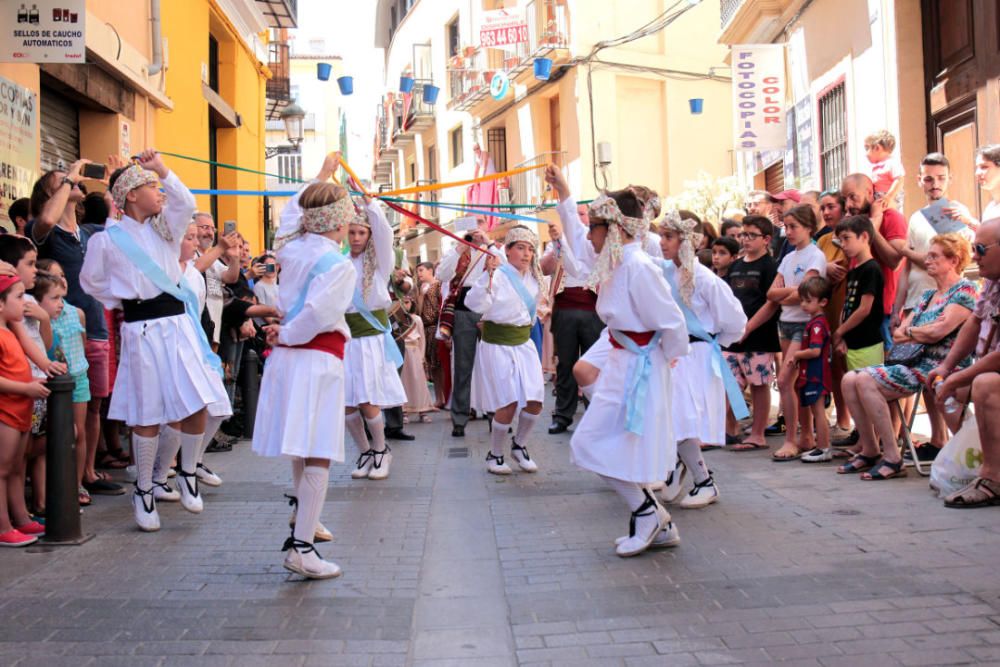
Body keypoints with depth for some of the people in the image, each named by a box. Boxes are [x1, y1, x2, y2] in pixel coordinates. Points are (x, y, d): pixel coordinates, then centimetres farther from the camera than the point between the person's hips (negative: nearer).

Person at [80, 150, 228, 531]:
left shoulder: (164, 229, 11)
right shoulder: (107, 239, -1)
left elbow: (186, 203, -7)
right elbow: (91, 282, 11)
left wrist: (162, 169, -13)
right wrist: (122, 301, 9)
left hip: (178, 322, 4)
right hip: (141, 330, -4)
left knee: (197, 404, -2)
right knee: (148, 416, 1)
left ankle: (188, 473, 22)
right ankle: (144, 490, 19)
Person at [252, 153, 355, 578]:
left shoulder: (293, 249, 8)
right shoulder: (338, 265, -13)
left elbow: (292, 212, 29)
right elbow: (316, 313, -21)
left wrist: (322, 177, 40)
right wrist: (286, 335, -3)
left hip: (288, 355, 8)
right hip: (318, 359, -8)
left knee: (301, 449, 22)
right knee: (317, 453, -6)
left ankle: (304, 521, 39)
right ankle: (301, 547, -7)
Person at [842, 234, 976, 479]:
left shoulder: (964, 291, -5)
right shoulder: (928, 296, 22)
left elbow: (938, 332, -17)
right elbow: (898, 333, 15)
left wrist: (909, 332, 2)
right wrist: (923, 334, -6)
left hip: (938, 368, -9)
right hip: (915, 361, 9)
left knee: (865, 381, -26)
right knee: (850, 380, -8)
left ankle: (893, 459, -21)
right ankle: (869, 452, -4)